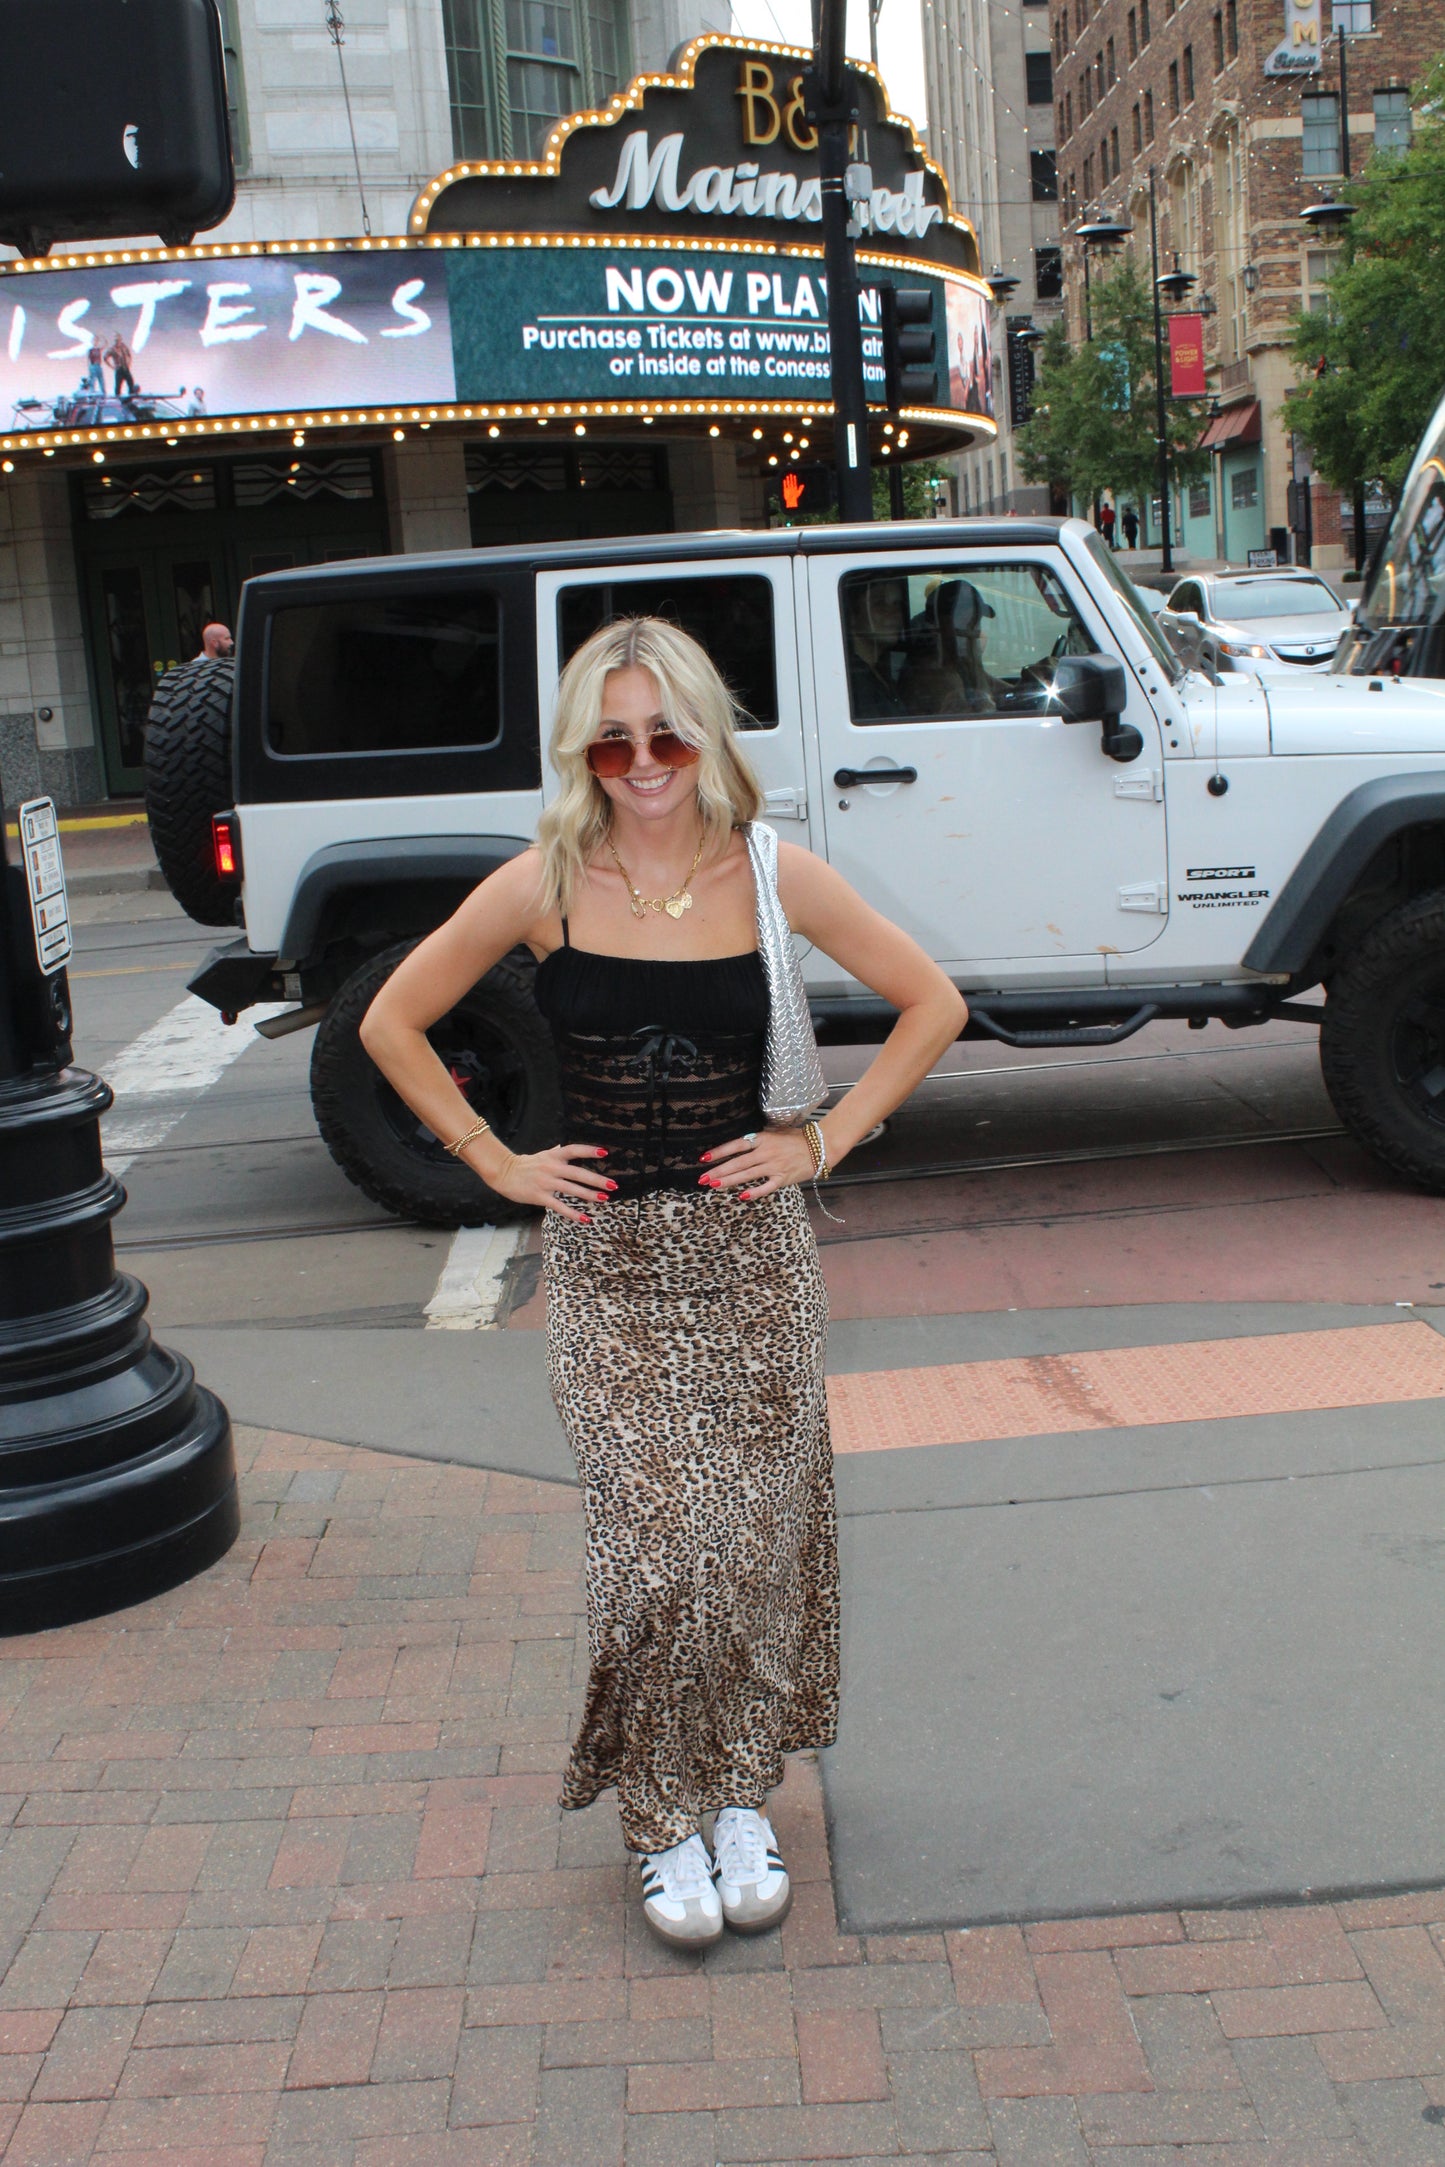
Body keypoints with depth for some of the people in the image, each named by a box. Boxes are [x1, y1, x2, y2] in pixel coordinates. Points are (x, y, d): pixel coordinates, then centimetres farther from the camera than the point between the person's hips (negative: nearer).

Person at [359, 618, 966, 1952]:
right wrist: (497, 1163, 2)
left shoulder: (775, 876, -3)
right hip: (608, 1263, -1)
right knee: (655, 1546, -5)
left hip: (754, 1253, 1)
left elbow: (933, 1004, 6)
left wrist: (826, 1142, 0)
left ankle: (741, 1798, 27)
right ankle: (665, 1820, 17)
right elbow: (392, 1024, 7)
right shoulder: (544, 886, -4)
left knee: (755, 1539, 5)